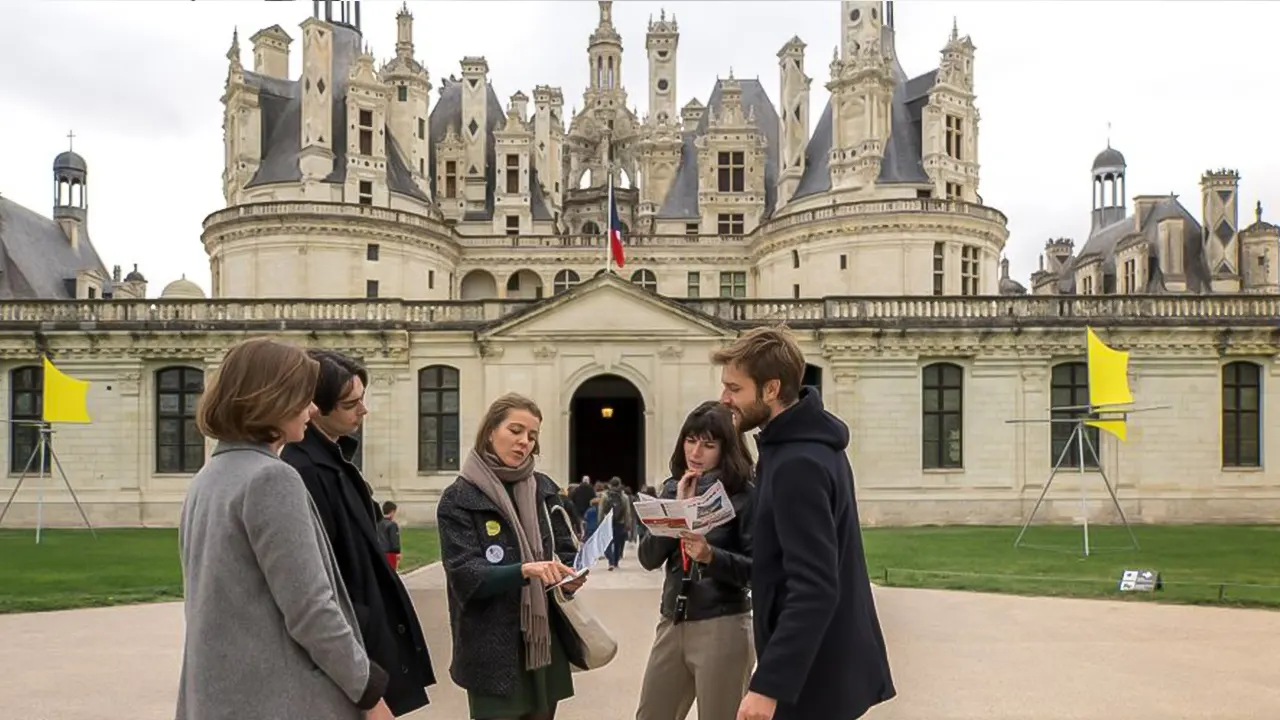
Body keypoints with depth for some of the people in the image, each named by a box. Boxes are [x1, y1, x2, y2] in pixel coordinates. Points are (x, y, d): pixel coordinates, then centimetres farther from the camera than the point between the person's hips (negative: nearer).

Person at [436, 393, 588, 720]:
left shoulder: (544, 489, 7)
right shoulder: (459, 499, -7)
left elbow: (567, 551, 9)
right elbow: (466, 576, -15)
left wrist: (570, 574, -14)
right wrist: (525, 570, -29)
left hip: (546, 642, 5)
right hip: (493, 652, -4)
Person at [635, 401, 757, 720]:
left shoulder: (744, 493, -8)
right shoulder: (672, 489, 7)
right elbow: (647, 558, -1)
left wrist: (711, 556, -27)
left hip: (722, 628, -5)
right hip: (671, 624, 5)